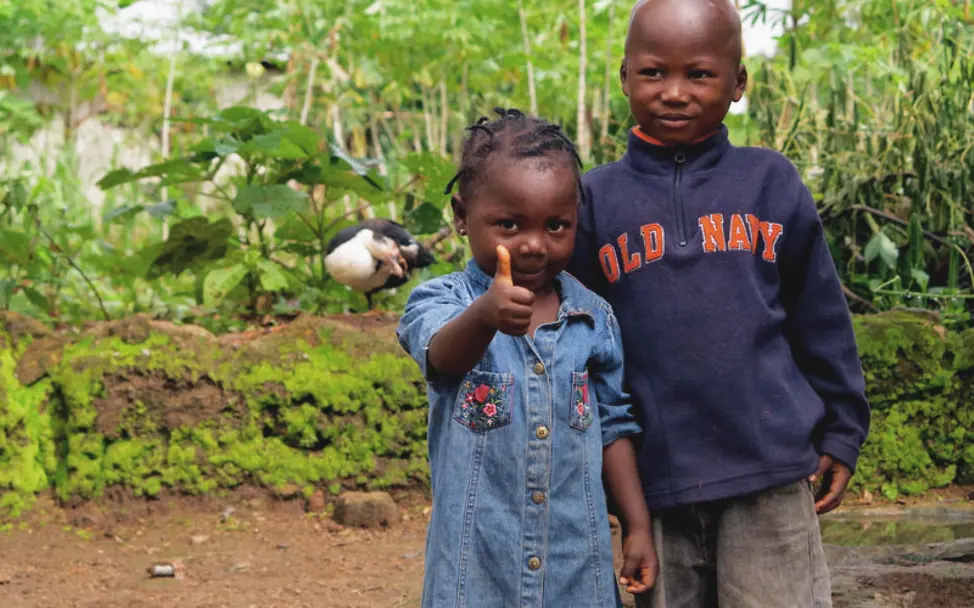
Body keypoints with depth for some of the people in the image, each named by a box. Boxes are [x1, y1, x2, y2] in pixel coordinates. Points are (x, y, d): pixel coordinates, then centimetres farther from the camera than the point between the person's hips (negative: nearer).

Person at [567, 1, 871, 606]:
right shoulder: (597, 198, 1)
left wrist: (842, 433, 9)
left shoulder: (771, 183, 1)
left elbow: (822, 321, 8)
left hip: (770, 468, -1)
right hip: (653, 477, 1)